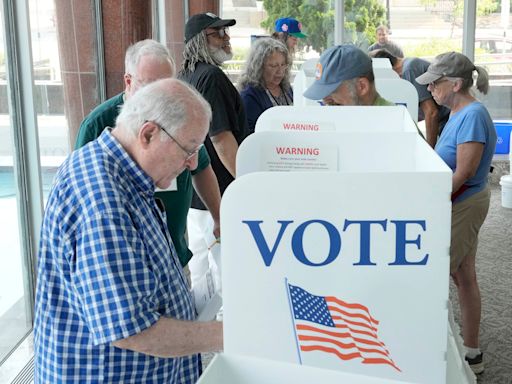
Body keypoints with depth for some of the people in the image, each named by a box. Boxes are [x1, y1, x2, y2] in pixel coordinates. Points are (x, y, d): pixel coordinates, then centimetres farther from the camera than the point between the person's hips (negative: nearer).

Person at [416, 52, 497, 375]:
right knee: (464, 277, 15)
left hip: (462, 207, -9)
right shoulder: (461, 113, 7)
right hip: (462, 205, 9)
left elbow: (462, 174, -22)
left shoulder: (473, 115, -21)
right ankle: (471, 352, 27)